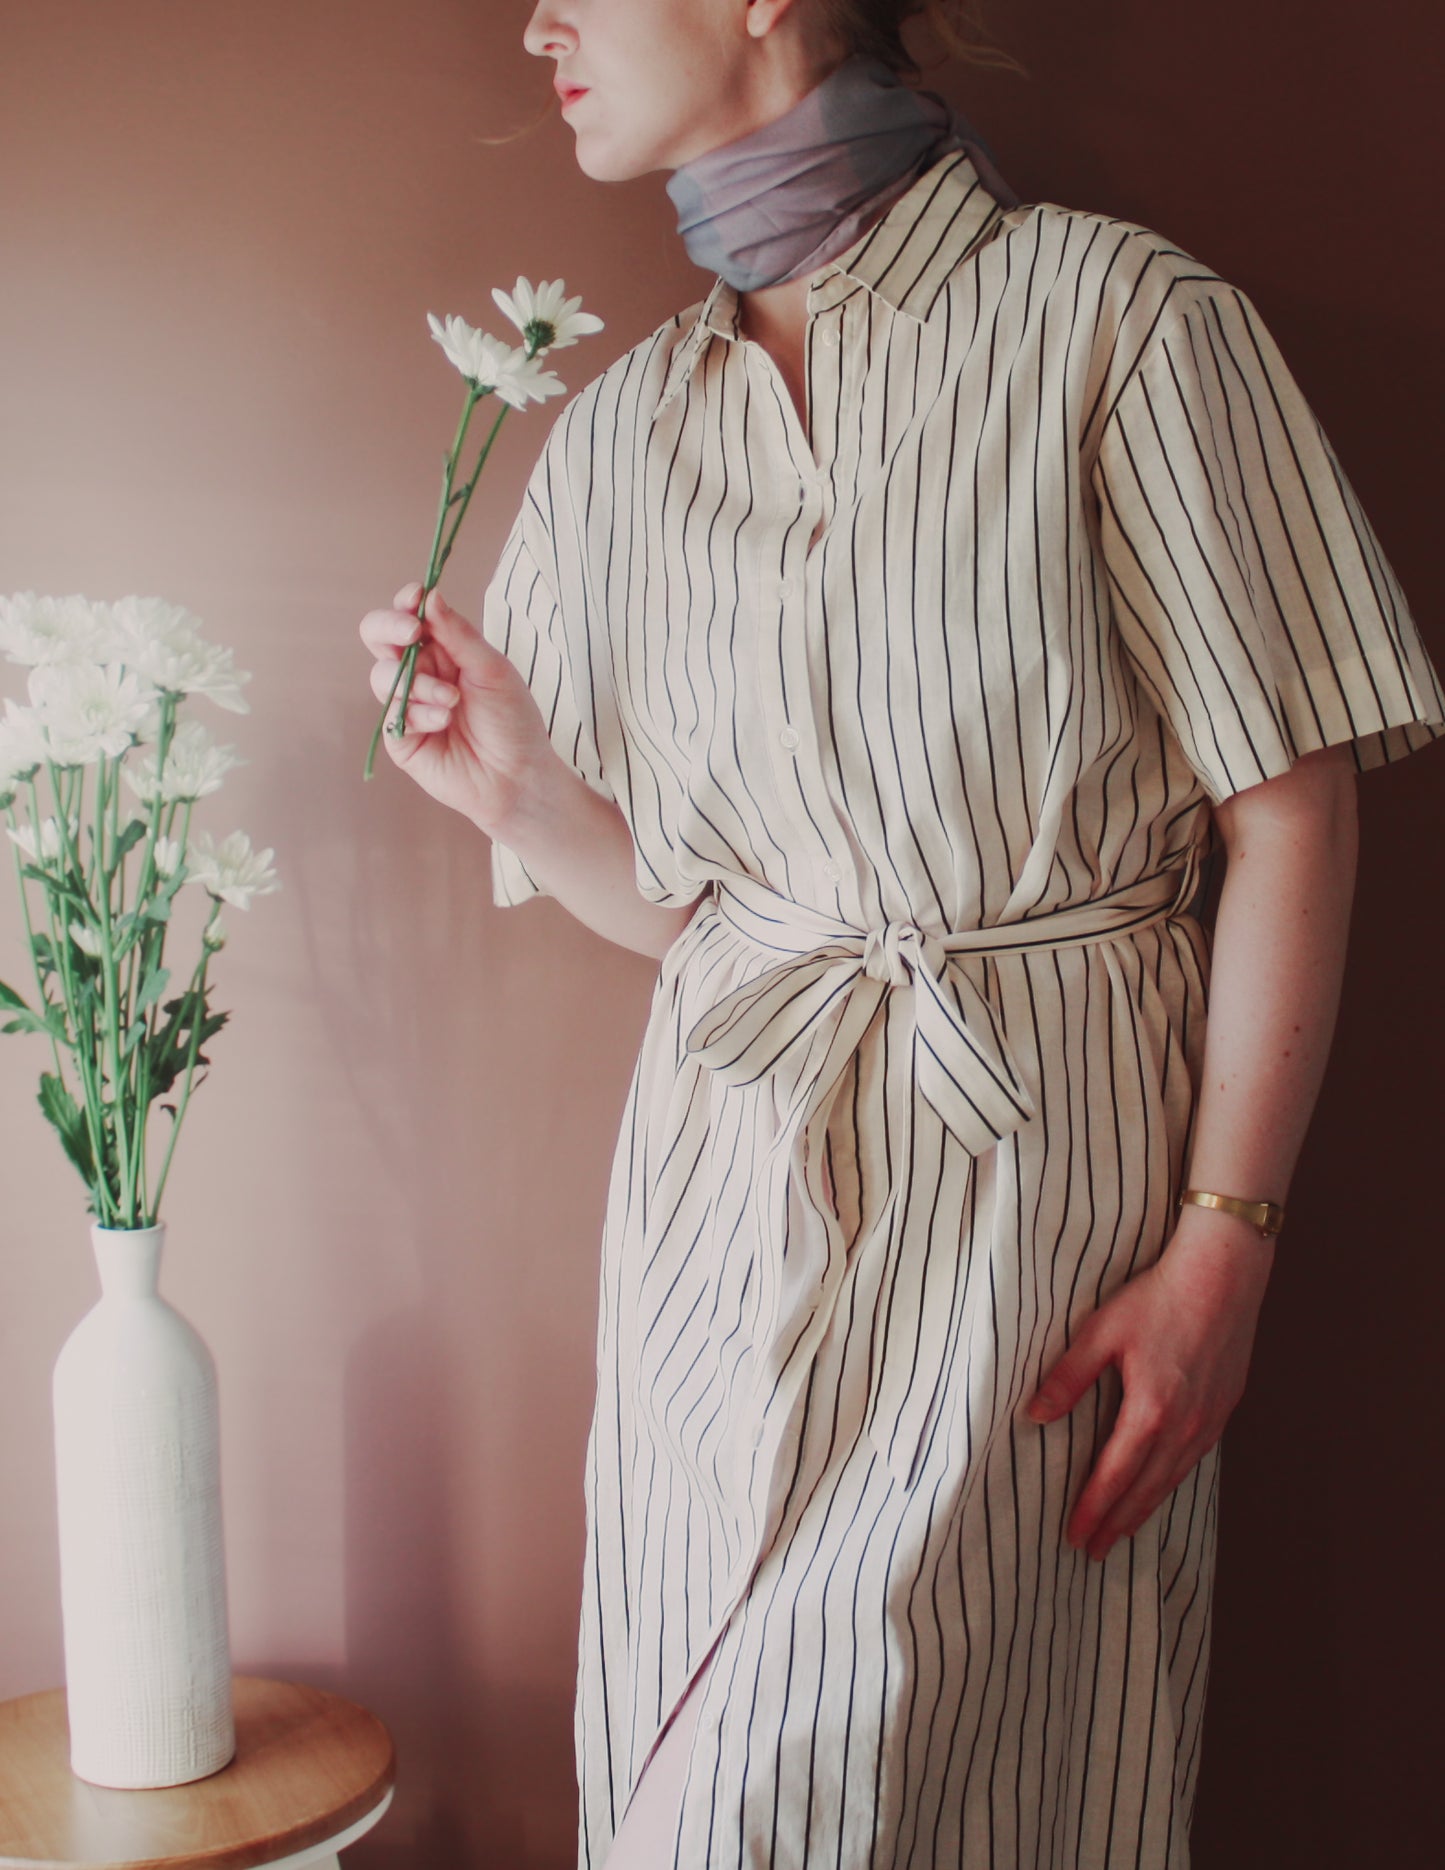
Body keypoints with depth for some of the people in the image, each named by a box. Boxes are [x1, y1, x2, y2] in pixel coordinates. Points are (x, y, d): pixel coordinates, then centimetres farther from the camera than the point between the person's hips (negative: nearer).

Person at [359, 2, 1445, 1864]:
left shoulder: (1117, 316, -5)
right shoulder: (618, 430, 10)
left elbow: (1291, 813, -6)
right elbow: (674, 893, 13)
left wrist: (1224, 1242, -12)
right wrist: (510, 780, -7)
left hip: (1036, 1149, -4)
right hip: (730, 1185, 5)